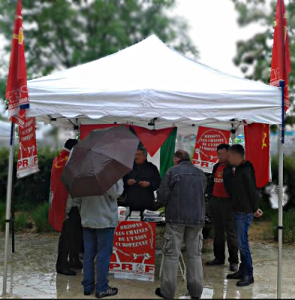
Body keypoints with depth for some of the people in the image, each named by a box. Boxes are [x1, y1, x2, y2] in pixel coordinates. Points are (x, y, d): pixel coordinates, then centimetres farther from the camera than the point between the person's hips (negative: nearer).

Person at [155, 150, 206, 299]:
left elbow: (162, 195, -7)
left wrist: (168, 205, 13)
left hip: (176, 217, -4)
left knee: (172, 254, 2)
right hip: (197, 218, 4)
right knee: (195, 254, 10)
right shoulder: (201, 174, 10)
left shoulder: (172, 171, -6)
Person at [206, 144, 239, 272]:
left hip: (228, 202, -7)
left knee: (230, 232, -4)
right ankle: (219, 258, 21)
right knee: (218, 231, 12)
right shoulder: (216, 166, 15)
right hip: (215, 201, 8)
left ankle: (234, 261, 2)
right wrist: (210, 197, 15)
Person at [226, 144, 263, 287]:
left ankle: (248, 275, 1)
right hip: (239, 212, 10)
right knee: (241, 243, 15)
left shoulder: (245, 170, -18)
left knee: (242, 244, -6)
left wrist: (255, 209, -13)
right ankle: (242, 271, 23)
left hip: (244, 213, -10)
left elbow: (253, 190, -19)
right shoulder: (239, 170, 13)